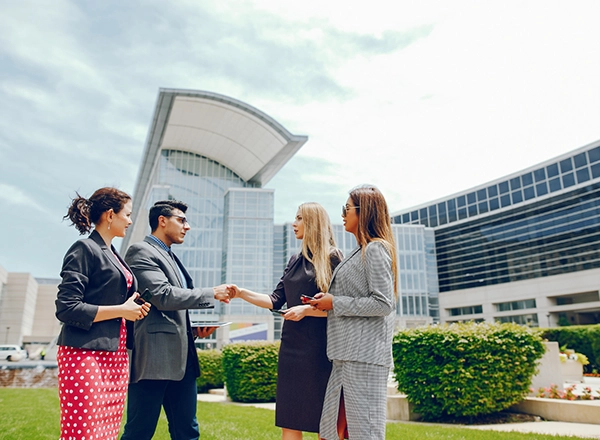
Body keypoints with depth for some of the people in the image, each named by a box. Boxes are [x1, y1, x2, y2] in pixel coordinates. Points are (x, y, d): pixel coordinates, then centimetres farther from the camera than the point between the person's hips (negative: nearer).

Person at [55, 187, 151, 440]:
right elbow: (67, 308, -15)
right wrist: (121, 310, -13)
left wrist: (135, 308, 2)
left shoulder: (113, 254, 17)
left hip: (116, 354, 8)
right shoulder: (85, 249, -8)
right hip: (86, 354, -8)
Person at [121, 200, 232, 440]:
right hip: (155, 358, -9)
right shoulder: (141, 251, -6)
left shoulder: (171, 258, 20)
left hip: (181, 359, 9)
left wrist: (196, 328, 9)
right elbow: (163, 296, -18)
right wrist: (212, 294, -11)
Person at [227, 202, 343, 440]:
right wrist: (242, 293, 3)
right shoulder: (295, 260, 14)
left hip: (319, 348, -6)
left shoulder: (331, 258, -5)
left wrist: (306, 309, -15)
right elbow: (276, 301, 12)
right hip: (291, 347, 7)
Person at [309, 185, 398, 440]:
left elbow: (383, 303, -17)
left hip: (364, 355, -10)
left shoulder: (375, 249, -10)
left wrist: (335, 303, -12)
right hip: (347, 354, 10)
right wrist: (326, 302, 9)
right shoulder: (361, 252, 19)